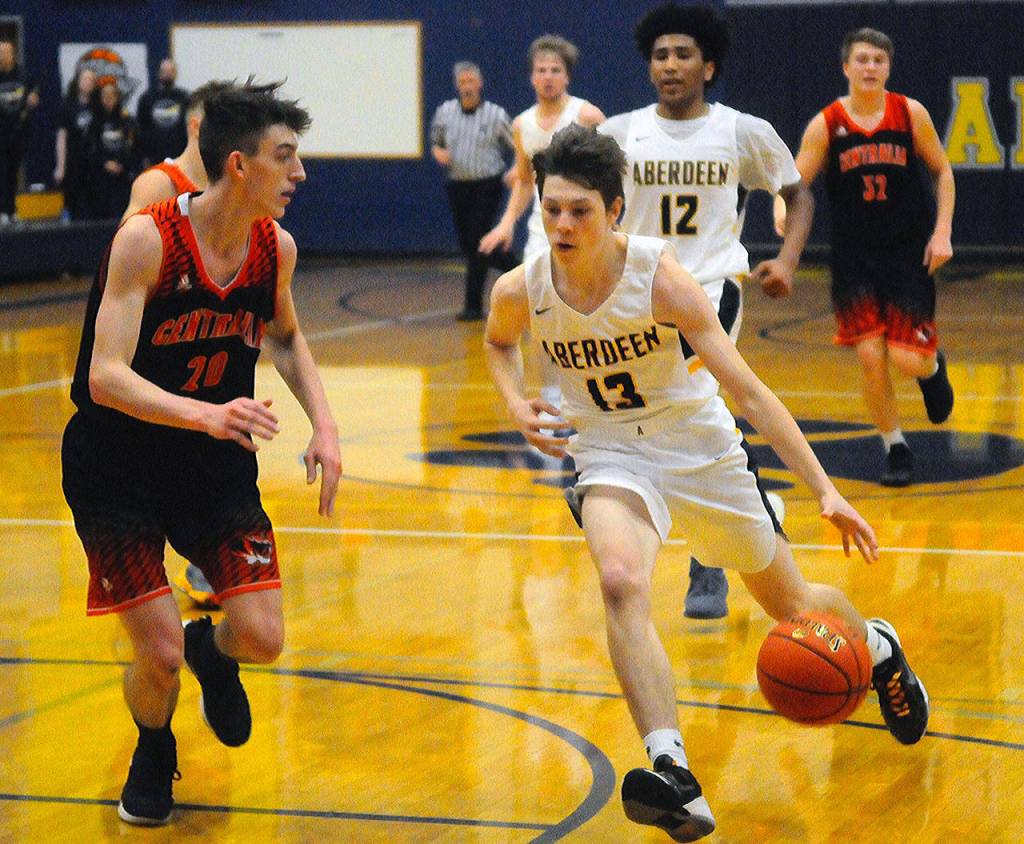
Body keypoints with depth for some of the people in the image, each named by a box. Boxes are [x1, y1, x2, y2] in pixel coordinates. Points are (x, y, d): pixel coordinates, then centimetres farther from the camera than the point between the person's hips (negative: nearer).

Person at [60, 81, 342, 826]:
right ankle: (154, 753, 25)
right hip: (116, 468, -5)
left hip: (216, 462, 5)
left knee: (262, 639, -7)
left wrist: (323, 424, 2)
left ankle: (211, 652, 31)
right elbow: (105, 377, -30)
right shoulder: (147, 240, -24)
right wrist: (205, 414, -45)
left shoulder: (276, 247, -6)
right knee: (160, 654, -10)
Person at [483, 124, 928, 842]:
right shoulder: (521, 291, -15)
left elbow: (747, 389, -24)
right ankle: (674, 776, -39)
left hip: (701, 451, -1)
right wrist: (516, 405, -8)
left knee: (791, 606, 14)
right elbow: (498, 342, 13)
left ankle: (877, 647, 52)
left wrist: (825, 490, -29)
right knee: (621, 581, -32)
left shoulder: (661, 278, -25)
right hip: (612, 455, 1)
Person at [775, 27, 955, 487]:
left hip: (910, 252, 0)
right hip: (853, 257, 0)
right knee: (870, 355, -8)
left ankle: (933, 366, 31)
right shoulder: (826, 125, -7)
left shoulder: (911, 113, -5)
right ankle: (895, 449, 12)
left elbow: (942, 172, 6)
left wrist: (942, 232, -4)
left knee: (908, 359, -8)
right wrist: (782, 209, -33)